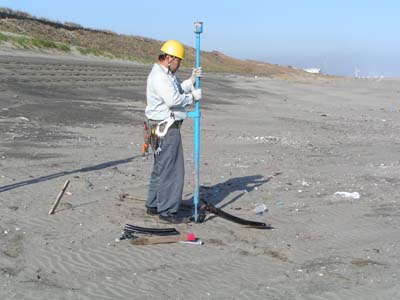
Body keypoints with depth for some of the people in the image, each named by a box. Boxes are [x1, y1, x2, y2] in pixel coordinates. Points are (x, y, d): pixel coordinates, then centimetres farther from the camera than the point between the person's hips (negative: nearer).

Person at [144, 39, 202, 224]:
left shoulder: (166, 74, 18)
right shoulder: (159, 76, -17)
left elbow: (177, 90, 17)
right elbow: (173, 100, -27)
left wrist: (190, 81, 2)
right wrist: (193, 97, -14)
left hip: (164, 127, 11)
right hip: (166, 129, -11)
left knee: (161, 168, 18)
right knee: (170, 170, -7)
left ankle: (153, 205, 28)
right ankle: (168, 211, -1)